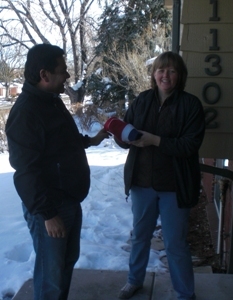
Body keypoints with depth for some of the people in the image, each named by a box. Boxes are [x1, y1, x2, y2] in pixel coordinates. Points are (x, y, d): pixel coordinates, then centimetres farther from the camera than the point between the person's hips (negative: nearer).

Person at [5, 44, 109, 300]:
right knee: (51, 272, 5)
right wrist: (48, 214, -24)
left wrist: (90, 140, 17)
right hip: (49, 208, -9)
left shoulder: (53, 101, 9)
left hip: (70, 201, 10)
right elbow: (26, 171, -25)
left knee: (68, 261, 22)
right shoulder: (25, 112, -22)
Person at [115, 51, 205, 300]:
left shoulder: (191, 104, -9)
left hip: (174, 186, -3)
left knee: (175, 244, 8)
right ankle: (135, 280, 45)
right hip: (142, 182, 4)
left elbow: (190, 145, -18)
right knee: (140, 235, 21)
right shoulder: (142, 100, 1)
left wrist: (155, 140, -26)